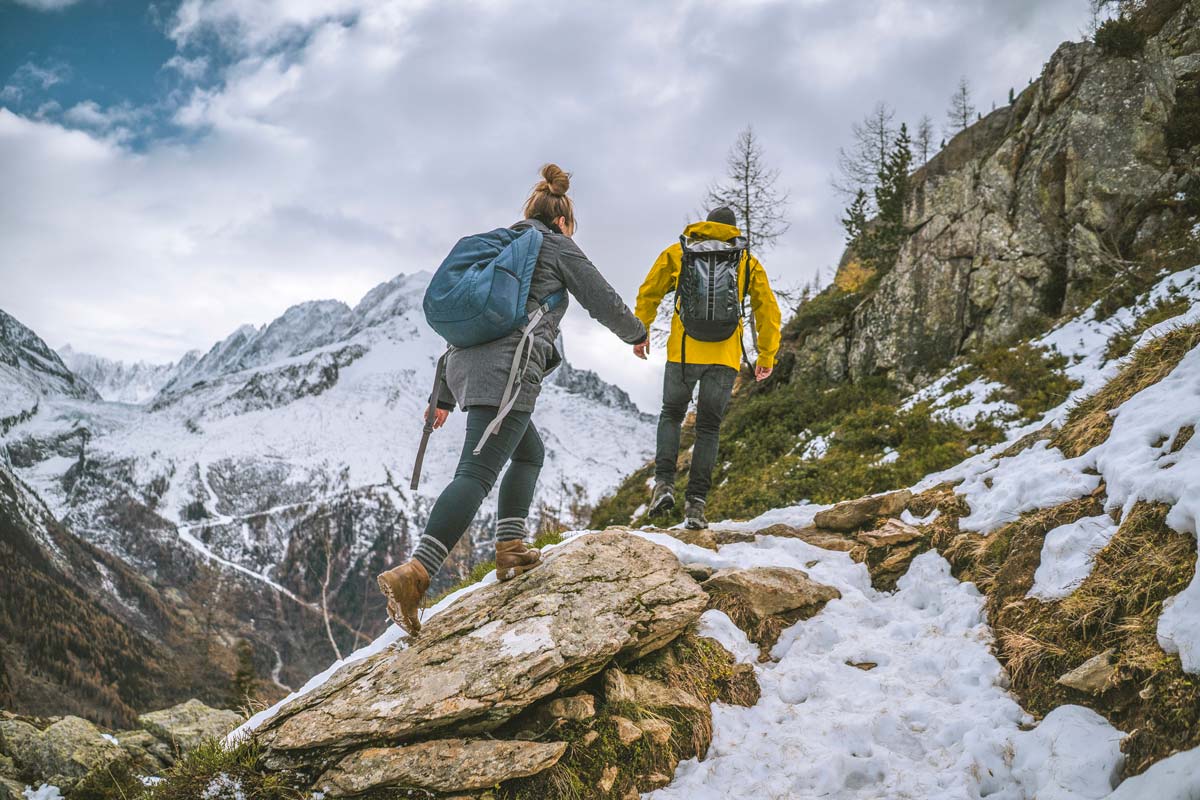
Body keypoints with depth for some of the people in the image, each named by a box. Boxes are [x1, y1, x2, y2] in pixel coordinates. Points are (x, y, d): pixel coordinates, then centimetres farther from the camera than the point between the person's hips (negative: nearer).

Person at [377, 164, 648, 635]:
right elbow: (604, 301, 13)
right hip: (507, 370, -8)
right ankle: (413, 575, -31)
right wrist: (636, 333, 34)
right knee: (477, 473, -17)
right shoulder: (558, 247, 10)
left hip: (466, 365, 8)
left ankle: (510, 548, 12)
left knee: (530, 452, 24)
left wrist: (445, 396, 31)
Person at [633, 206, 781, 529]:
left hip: (683, 351, 0)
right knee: (709, 427, 9)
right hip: (725, 356, 0)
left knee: (671, 415, 19)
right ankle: (696, 502, 1)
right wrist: (767, 357, 19)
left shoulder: (677, 252, 12)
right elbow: (769, 311, 12)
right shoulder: (748, 262, 13)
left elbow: (648, 294, 14)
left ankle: (664, 482, 0)